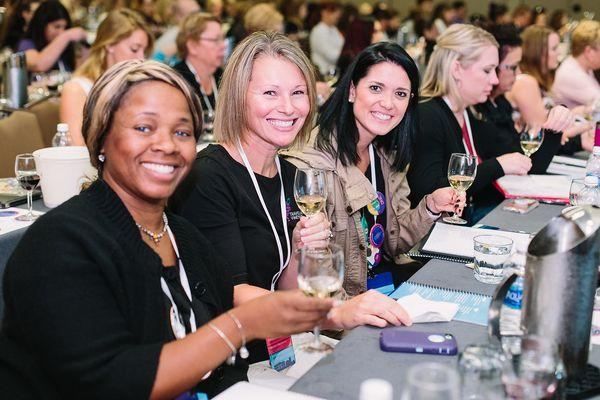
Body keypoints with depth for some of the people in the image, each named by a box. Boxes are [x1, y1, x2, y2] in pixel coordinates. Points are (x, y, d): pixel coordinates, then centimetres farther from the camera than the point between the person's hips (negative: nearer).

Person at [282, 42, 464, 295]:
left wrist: (430, 208, -6)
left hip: (388, 273, 8)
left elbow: (394, 242, 10)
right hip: (347, 292, -7)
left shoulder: (388, 155, 5)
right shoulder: (310, 160, -21)